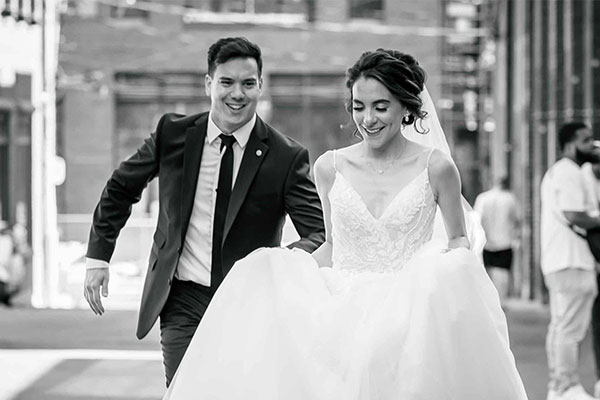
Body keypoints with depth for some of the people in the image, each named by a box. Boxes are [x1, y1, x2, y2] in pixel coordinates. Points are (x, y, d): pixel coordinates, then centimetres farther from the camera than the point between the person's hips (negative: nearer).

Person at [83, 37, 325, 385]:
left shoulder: (287, 157, -7)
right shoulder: (174, 134, 0)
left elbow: (321, 233, -11)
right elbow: (121, 189, 14)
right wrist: (99, 256, 8)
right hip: (183, 303, 1)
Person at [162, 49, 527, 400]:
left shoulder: (435, 167, 1)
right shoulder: (330, 168, 8)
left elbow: (459, 238, 12)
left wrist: (450, 267, -10)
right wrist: (283, 272, 3)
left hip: (412, 316, -2)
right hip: (343, 315, 2)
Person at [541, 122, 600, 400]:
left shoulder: (556, 172, 21)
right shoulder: (571, 173, -13)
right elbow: (575, 216, -22)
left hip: (557, 261, 11)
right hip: (572, 261, -11)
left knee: (560, 325, 13)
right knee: (571, 327, -8)